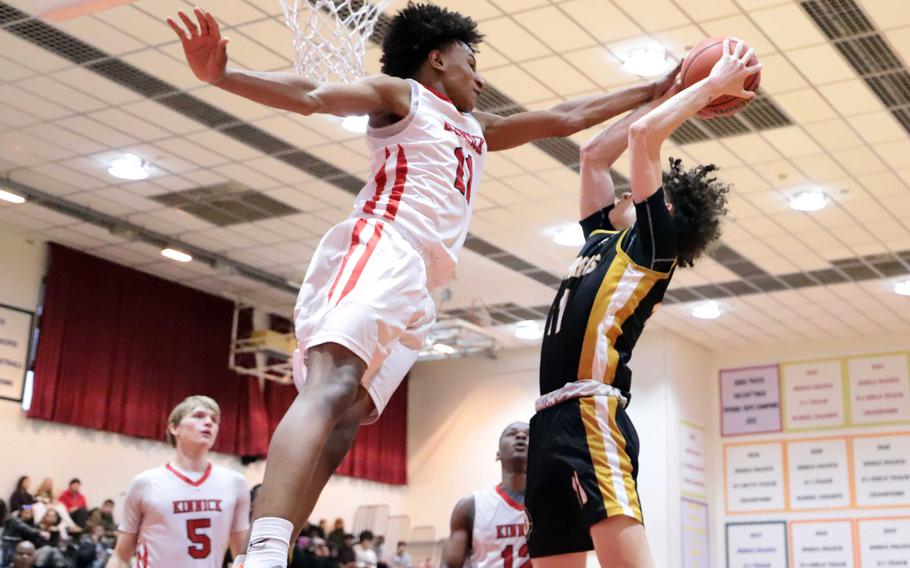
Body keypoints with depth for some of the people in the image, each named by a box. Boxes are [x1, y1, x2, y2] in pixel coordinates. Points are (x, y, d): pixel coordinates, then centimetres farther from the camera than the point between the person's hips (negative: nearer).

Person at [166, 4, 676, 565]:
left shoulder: (476, 129, 37)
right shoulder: (401, 95, 13)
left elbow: (564, 119, 42)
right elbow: (310, 96, -3)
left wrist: (654, 91, 43)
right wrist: (221, 74, -20)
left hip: (414, 295, 8)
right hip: (379, 251, -8)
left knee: (338, 431, -6)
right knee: (329, 388, -30)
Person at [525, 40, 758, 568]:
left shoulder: (656, 241, 4)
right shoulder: (604, 238, 26)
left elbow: (642, 134, -4)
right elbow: (593, 156, 35)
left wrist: (712, 85, 8)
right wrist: (662, 93, 37)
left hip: (590, 415, -9)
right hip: (552, 419, 9)